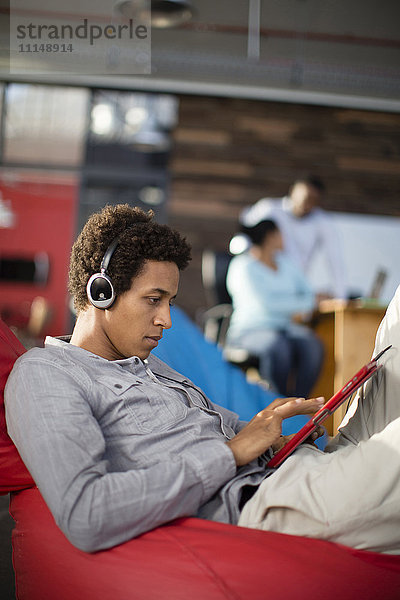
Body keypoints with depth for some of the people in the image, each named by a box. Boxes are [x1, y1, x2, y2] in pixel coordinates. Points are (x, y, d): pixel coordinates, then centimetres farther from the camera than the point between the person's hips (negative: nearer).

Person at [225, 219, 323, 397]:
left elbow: (308, 292, 14)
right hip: (251, 330, -6)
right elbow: (266, 303, -19)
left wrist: (301, 311, -9)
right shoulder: (243, 267, -7)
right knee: (278, 348, -37)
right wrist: (304, 303, -12)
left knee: (312, 346, -26)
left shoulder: (284, 262, 15)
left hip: (286, 328, 6)